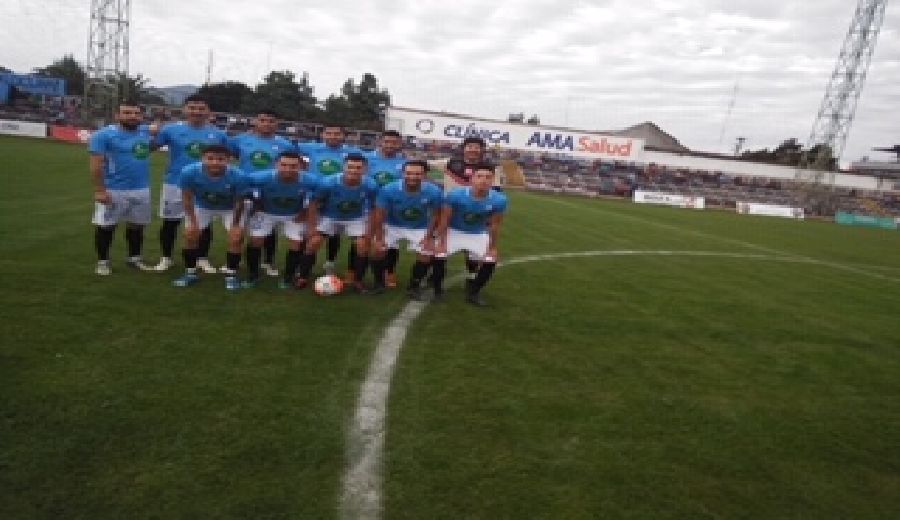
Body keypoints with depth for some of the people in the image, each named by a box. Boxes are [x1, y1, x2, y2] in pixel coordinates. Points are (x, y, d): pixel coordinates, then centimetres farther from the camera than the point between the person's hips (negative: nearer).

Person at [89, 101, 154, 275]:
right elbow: (96, 165, -14)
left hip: (141, 189, 5)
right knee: (105, 226, 4)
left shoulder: (146, 132, 5)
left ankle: (134, 258, 30)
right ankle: (102, 261, 18)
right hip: (113, 190, -5)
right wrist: (99, 190, -18)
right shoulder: (104, 135, -11)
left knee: (137, 225, 15)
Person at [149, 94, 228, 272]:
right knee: (170, 222, 9)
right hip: (176, 184, -1)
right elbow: (152, 147, -5)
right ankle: (165, 258, 24)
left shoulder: (217, 134, 0)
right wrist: (153, 135, -22)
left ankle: (203, 259, 24)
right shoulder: (172, 129, -5)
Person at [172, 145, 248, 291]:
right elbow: (187, 198, -16)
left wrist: (235, 224, -12)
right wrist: (192, 221, -12)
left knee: (236, 238, -11)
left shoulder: (237, 176, -36)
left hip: (229, 208, -1)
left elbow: (239, 202, -19)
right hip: (201, 206, 1)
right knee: (190, 236, 0)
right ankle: (190, 273, 18)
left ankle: (231, 275, 6)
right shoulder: (189, 172, -34)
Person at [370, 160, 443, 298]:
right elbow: (379, 215, -18)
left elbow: (435, 215, -9)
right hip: (392, 226, 0)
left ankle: (414, 286, 12)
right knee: (378, 250, -14)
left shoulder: (434, 192, -26)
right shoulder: (389, 190, -28)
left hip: (420, 229, 1)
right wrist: (378, 238, -18)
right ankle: (379, 282, 11)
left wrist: (429, 237, -10)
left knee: (426, 255, -12)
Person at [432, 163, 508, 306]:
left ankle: (473, 292, 13)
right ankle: (437, 290, 6)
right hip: (454, 231, -2)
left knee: (490, 261, -8)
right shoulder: (455, 195, -29)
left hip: (479, 234, 2)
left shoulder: (498, 200, -23)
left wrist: (493, 248, -3)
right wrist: (442, 243, -14)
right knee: (438, 257, -18)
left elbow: (495, 225, -7)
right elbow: (445, 220, -16)